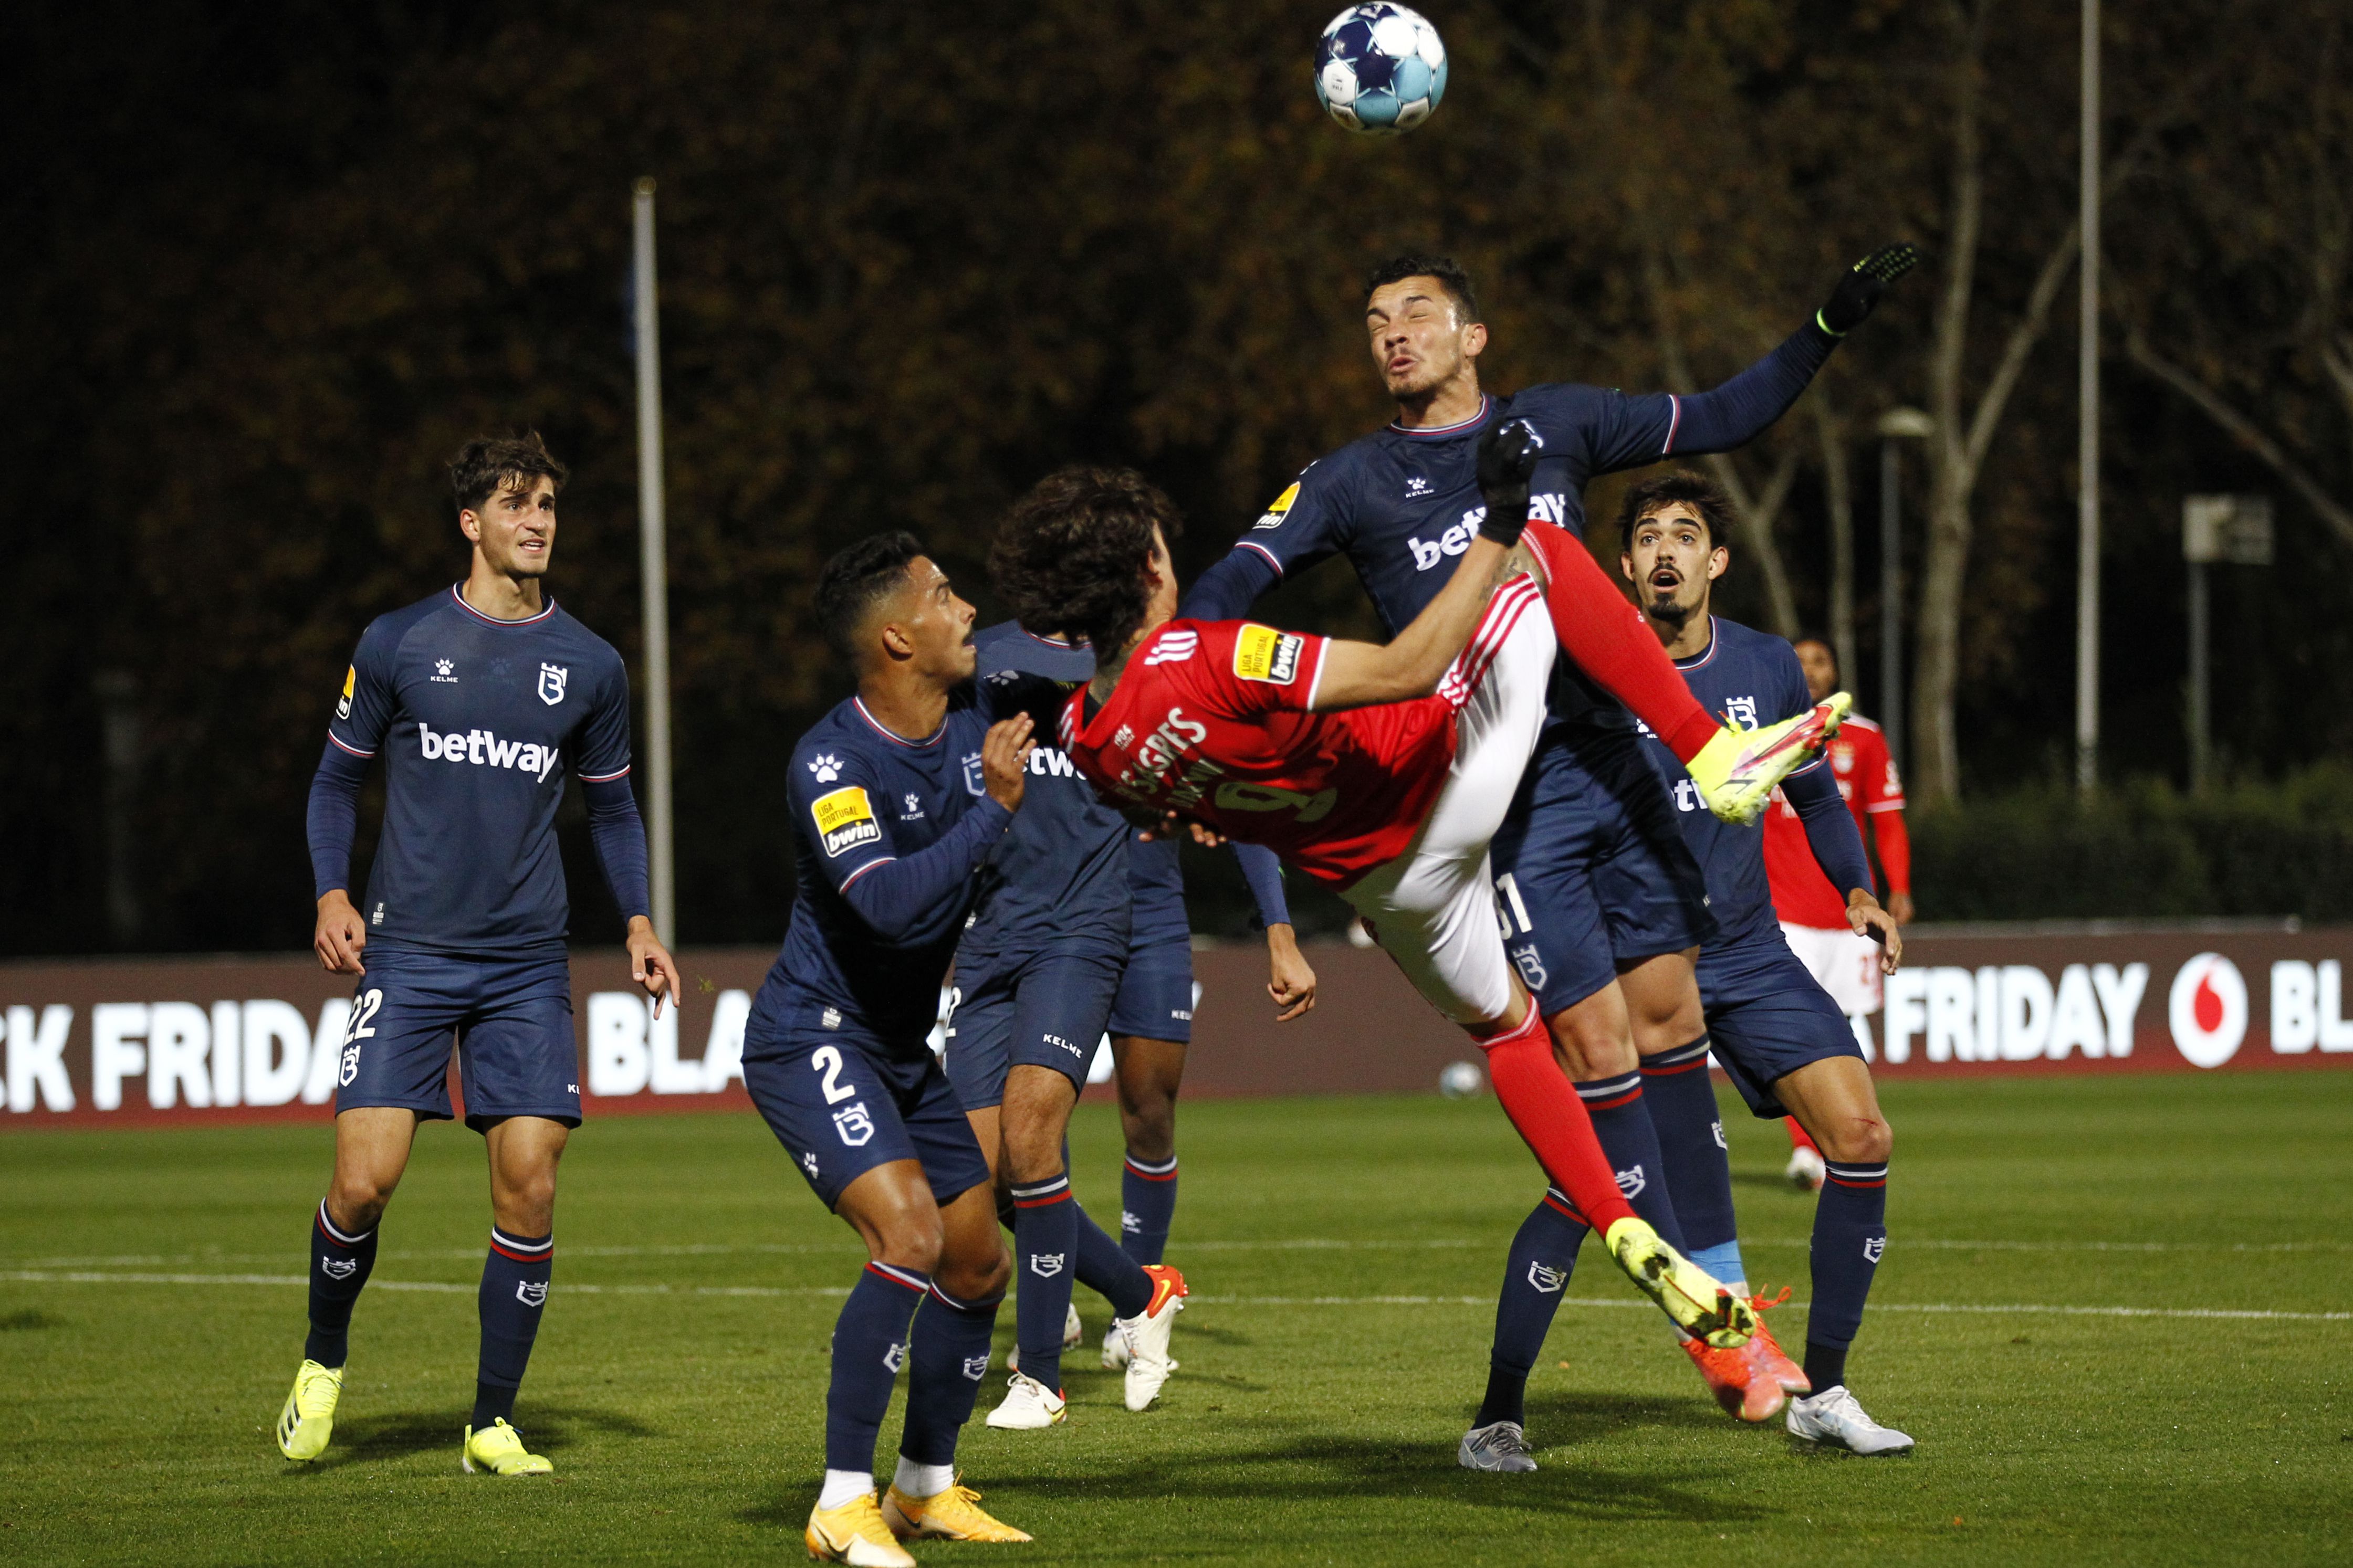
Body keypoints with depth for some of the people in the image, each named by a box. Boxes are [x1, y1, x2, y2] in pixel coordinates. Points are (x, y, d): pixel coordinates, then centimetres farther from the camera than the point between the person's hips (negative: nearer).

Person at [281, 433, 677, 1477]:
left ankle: (492, 1425, 5)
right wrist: (333, 896, -4)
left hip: (528, 967, 2)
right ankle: (324, 1362, 15)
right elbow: (338, 777, 11)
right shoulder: (398, 645, 1)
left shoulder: (588, 665, 8)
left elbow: (612, 804, 19)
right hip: (406, 955, -2)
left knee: (529, 1186, -6)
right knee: (364, 1178, -12)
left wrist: (637, 922, 6)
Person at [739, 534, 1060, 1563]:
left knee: (978, 1264, 11)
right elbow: (894, 906, -37)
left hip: (904, 1046, 9)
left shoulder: (981, 716, -3)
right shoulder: (831, 762, -25)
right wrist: (994, 810, -32)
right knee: (911, 1236, -25)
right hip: (812, 1040, -9)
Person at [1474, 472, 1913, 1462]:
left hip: (1751, 956, 4)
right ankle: (1496, 1412, -4)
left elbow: (1812, 793, 20)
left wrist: (1857, 892, 5)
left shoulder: (1767, 668, 4)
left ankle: (1821, 1392, 3)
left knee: (1861, 1136, -9)